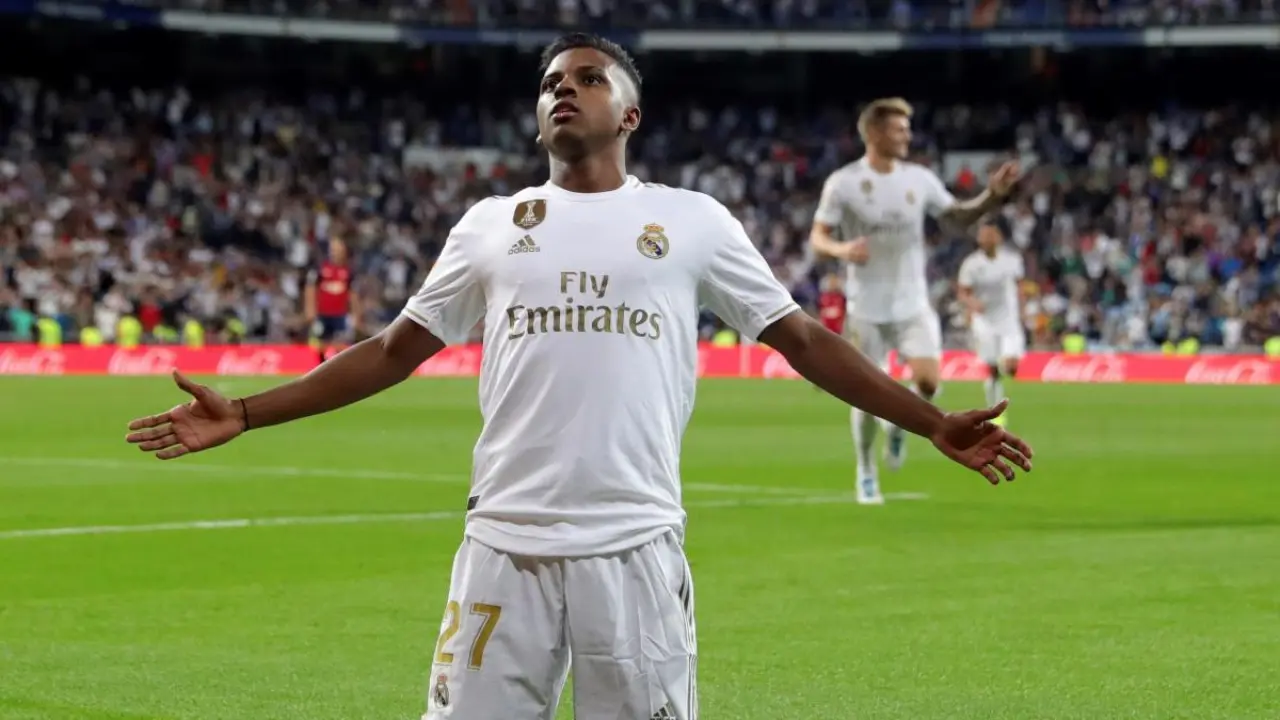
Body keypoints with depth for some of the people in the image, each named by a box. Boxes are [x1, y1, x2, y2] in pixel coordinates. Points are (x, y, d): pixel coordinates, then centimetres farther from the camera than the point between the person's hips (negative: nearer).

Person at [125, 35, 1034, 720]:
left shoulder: (693, 221, 8)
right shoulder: (491, 224, 13)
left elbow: (802, 338, 8)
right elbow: (395, 350, 16)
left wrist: (934, 424, 0)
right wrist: (244, 415, 9)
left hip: (637, 550, -1)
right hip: (506, 548, 1)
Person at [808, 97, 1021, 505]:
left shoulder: (919, 179, 2)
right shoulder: (843, 183, -8)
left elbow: (959, 217, 11)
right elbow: (817, 237, -5)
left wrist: (994, 195, -6)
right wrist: (841, 249, -27)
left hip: (913, 304, 2)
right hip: (867, 308, -2)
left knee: (928, 382, -16)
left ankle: (899, 425, 17)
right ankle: (866, 472, 23)